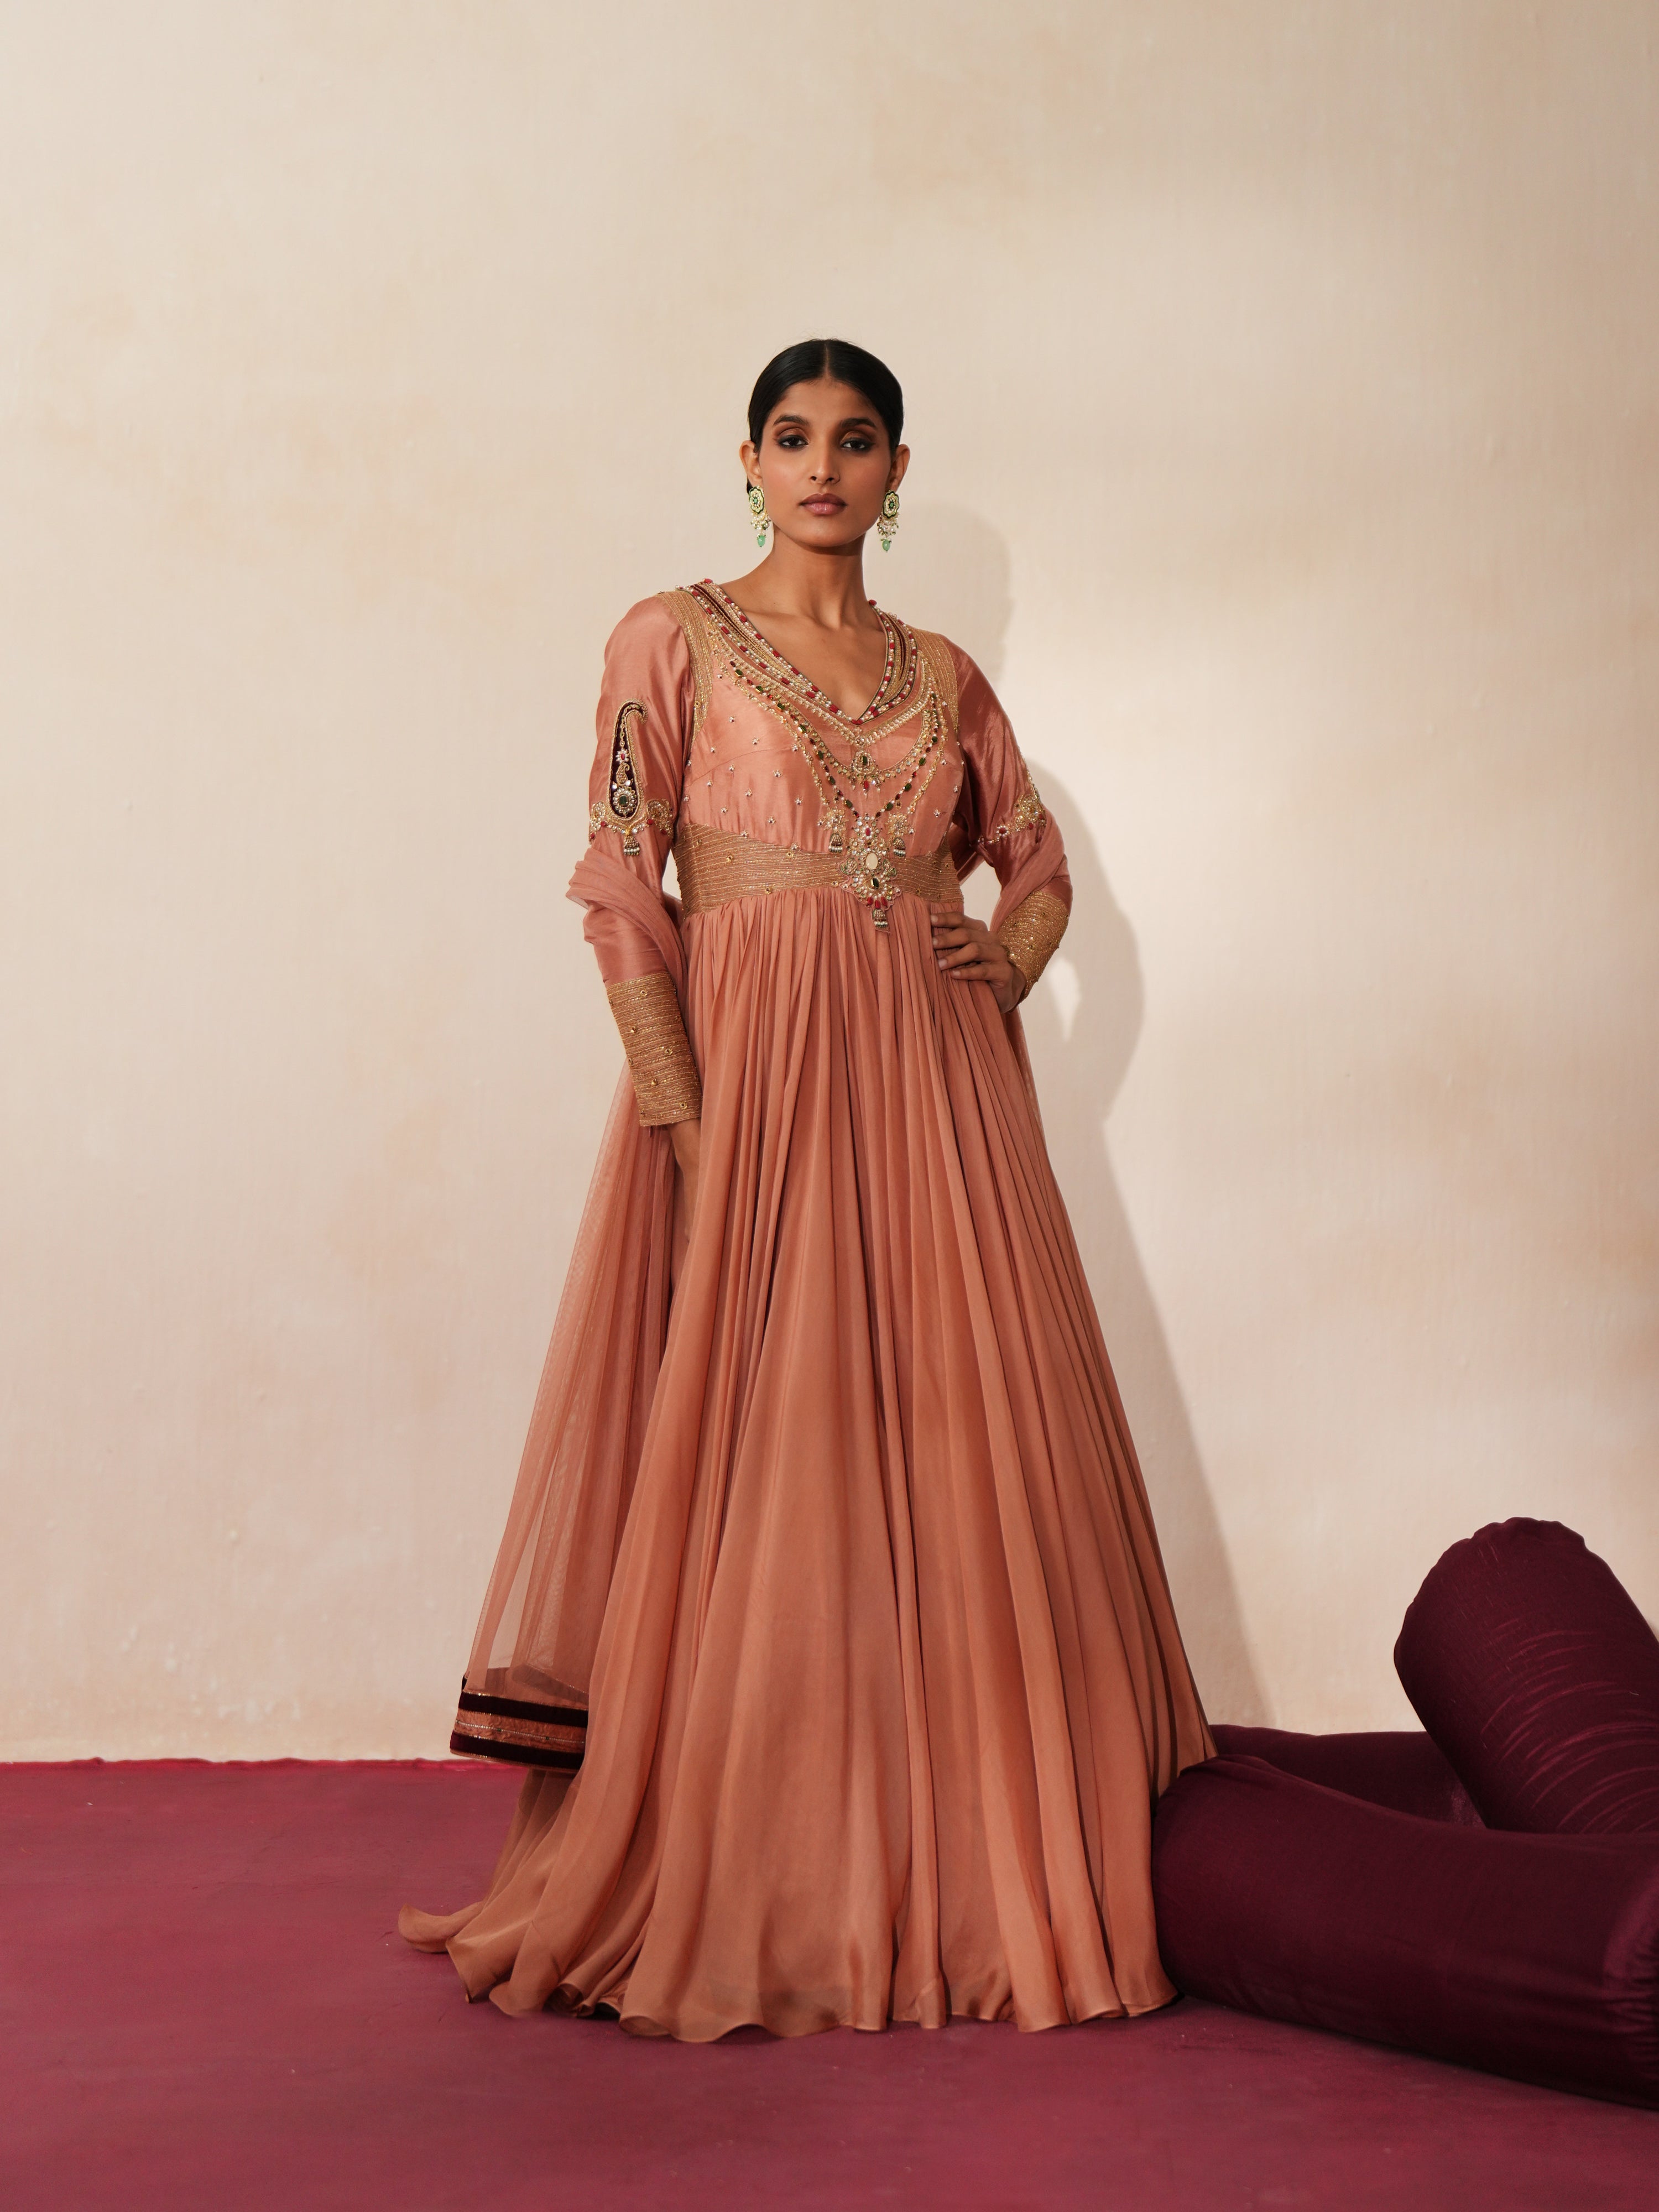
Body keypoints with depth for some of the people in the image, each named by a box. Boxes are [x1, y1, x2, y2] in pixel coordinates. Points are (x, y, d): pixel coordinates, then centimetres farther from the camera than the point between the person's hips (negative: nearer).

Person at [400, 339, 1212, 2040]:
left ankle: (964, 1879, 16)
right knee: (757, 1474, -2)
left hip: (935, 1088, 4)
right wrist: (689, 1121, -14)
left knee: (956, 1470, 3)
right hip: (750, 1082, -4)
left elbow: (1037, 858, 27)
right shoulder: (673, 643, 4)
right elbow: (622, 895, -4)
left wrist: (1012, 961, 4)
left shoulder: (941, 673, 15)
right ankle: (746, 1904, 9)